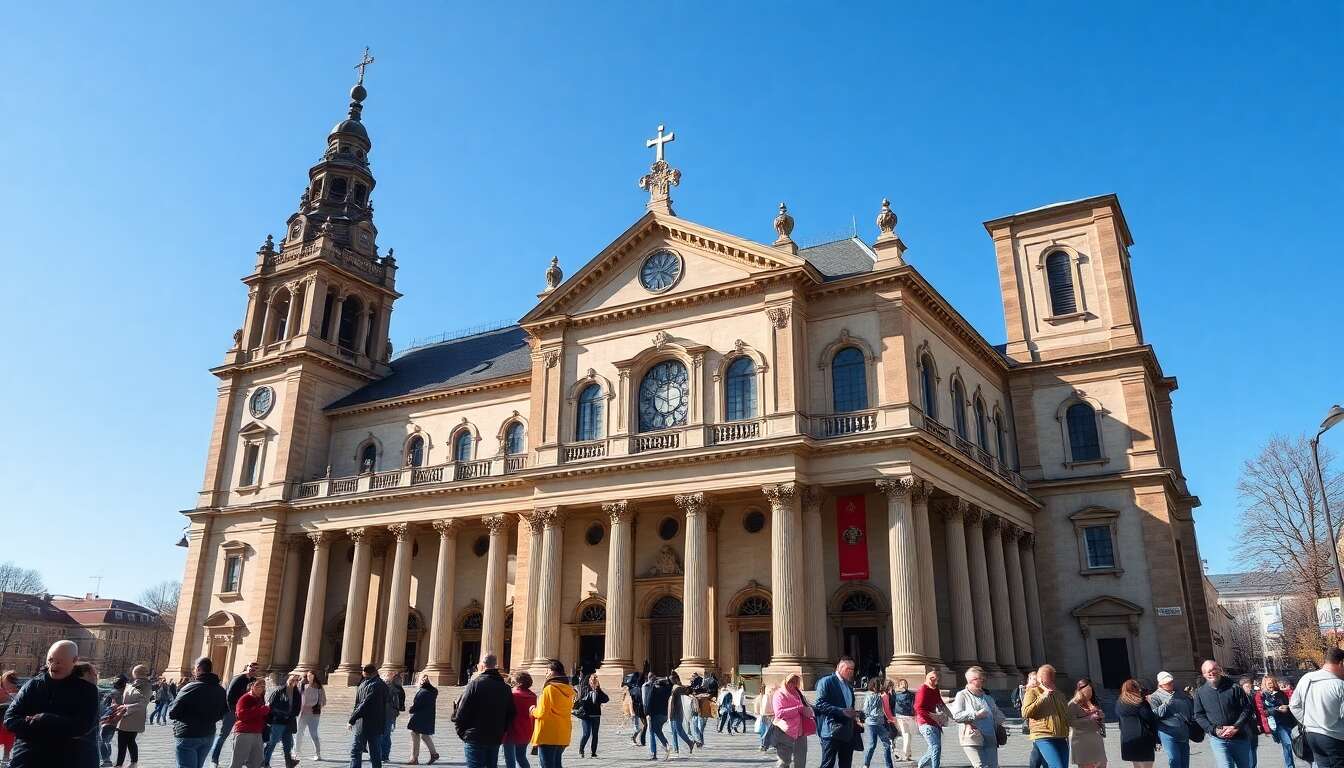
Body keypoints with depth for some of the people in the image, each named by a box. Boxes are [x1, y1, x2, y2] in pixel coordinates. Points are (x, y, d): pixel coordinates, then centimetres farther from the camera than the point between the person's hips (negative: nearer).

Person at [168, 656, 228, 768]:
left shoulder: (190, 688, -16)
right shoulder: (220, 690, 3)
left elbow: (172, 713, -15)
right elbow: (222, 714, 12)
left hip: (188, 736, -6)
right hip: (209, 736, 6)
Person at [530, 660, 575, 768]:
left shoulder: (549, 688, -14)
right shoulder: (568, 690, 7)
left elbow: (542, 713, -16)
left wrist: (533, 711, 5)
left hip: (548, 735, -7)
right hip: (563, 736, 7)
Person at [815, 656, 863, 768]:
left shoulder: (849, 685, 19)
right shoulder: (826, 681, -5)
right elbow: (820, 705, -14)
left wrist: (854, 715, 4)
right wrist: (842, 711, -20)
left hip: (847, 732, 7)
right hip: (831, 732, -7)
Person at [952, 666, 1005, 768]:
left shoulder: (987, 696, 18)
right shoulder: (962, 695, 0)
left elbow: (999, 715, 25)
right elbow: (956, 715, -11)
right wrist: (976, 714, -14)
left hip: (990, 740, 6)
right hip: (972, 740, -6)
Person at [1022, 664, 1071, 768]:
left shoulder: (1058, 694, 23)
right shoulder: (1033, 692, 2)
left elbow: (1067, 714, 34)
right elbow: (1025, 712, -10)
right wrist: (1042, 698, -11)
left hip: (1062, 738, 7)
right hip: (1044, 738, -7)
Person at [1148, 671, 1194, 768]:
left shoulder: (1180, 693, 15)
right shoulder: (1155, 696, -4)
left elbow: (1191, 707, 25)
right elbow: (1155, 714, -12)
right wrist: (1166, 704, -19)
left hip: (1184, 733, 6)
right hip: (1168, 733, -6)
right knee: (1174, 760, -7)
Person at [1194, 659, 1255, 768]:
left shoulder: (1234, 688, -3)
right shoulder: (1200, 692, 0)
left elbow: (1248, 709, -3)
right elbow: (1199, 715, 4)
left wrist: (1236, 727, -13)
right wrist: (1214, 730, -11)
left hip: (1240, 737, 1)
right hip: (1217, 740, -1)